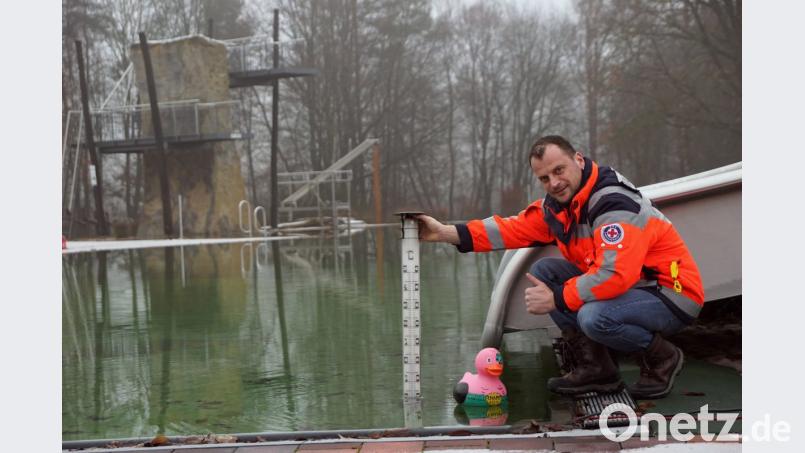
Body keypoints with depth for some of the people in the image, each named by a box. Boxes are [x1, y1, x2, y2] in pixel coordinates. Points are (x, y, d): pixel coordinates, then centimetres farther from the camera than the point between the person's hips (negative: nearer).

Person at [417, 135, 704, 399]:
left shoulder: (615, 204, -25)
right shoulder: (559, 202, 3)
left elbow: (615, 275, -34)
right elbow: (516, 228, 1)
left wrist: (556, 299, -24)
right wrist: (448, 233, -6)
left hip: (674, 295, -9)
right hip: (627, 286, 9)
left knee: (594, 317, -36)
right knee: (543, 271, 0)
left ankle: (662, 358, -3)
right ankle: (595, 369, 5)